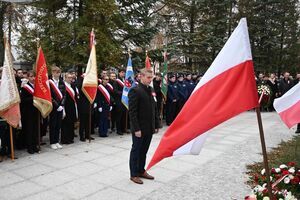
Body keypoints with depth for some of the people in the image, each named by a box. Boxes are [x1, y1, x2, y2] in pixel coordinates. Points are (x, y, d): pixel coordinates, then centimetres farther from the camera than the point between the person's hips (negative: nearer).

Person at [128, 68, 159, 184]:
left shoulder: (151, 90, 9)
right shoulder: (135, 91, -14)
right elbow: (132, 112, -17)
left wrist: (156, 125, 11)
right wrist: (136, 129, -20)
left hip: (149, 128, 7)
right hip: (139, 129, -7)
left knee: (144, 151, 17)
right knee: (136, 151, 7)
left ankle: (141, 171, 32)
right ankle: (134, 174, 21)